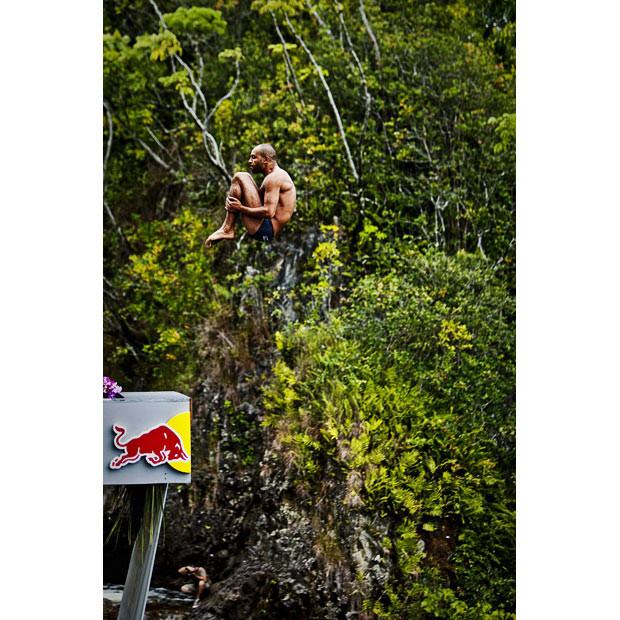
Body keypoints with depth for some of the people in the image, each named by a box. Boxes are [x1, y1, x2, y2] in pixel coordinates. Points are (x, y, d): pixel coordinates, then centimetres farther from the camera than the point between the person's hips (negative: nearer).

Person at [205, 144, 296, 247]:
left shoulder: (274, 177, -13)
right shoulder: (278, 175, 20)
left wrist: (241, 208, -15)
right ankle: (226, 229, 10)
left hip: (265, 229, -11)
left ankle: (227, 229, -12)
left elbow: (269, 212, -23)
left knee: (240, 178, -10)